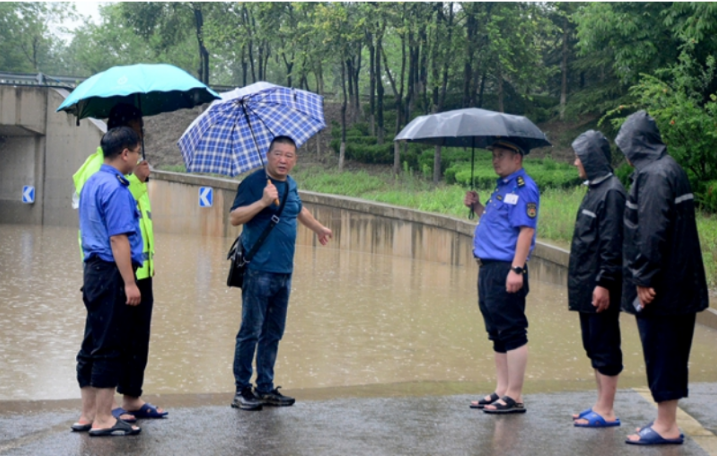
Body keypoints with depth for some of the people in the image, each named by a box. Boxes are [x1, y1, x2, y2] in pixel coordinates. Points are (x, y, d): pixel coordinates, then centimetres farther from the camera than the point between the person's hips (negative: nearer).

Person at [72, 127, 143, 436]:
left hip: (94, 269, 10)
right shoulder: (115, 188, -15)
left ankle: (88, 415, 19)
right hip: (112, 272, -10)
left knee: (93, 346, 13)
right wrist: (129, 283, -20)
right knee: (110, 347, -4)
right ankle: (103, 419, 0)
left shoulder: (91, 183, 15)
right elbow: (118, 239, -20)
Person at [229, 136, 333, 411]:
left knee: (273, 334, 12)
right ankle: (242, 390, 2)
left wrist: (319, 229, 48)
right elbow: (234, 217, -17)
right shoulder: (254, 183, -8)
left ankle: (265, 388, 20)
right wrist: (263, 202, -27)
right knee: (251, 331, -5)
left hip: (283, 273, 8)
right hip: (258, 271, -7)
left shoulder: (290, 185, 14)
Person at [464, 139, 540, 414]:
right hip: (489, 267, 10)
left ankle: (514, 397, -1)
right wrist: (477, 207, 9)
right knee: (497, 333, 14)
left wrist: (516, 270, -24)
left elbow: (526, 231, -19)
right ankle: (501, 391, 21)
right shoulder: (502, 186, 18)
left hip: (506, 270, -10)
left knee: (512, 333, -5)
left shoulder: (523, 188, -11)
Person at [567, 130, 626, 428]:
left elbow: (612, 243, -20)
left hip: (600, 287, -10)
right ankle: (601, 406, 21)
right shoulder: (595, 189, 14)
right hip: (586, 284, 10)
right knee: (593, 347, 14)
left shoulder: (612, 192, -15)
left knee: (604, 347, -3)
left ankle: (606, 412, 2)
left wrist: (604, 283, -22)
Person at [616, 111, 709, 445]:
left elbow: (652, 232, -23)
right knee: (670, 353, 14)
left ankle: (666, 427, 4)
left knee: (661, 354, -2)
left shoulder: (654, 175, -16)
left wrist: (644, 280, -20)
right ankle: (667, 421, 23)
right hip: (681, 284, 10)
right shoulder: (671, 169, 14)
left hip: (660, 288, -10)